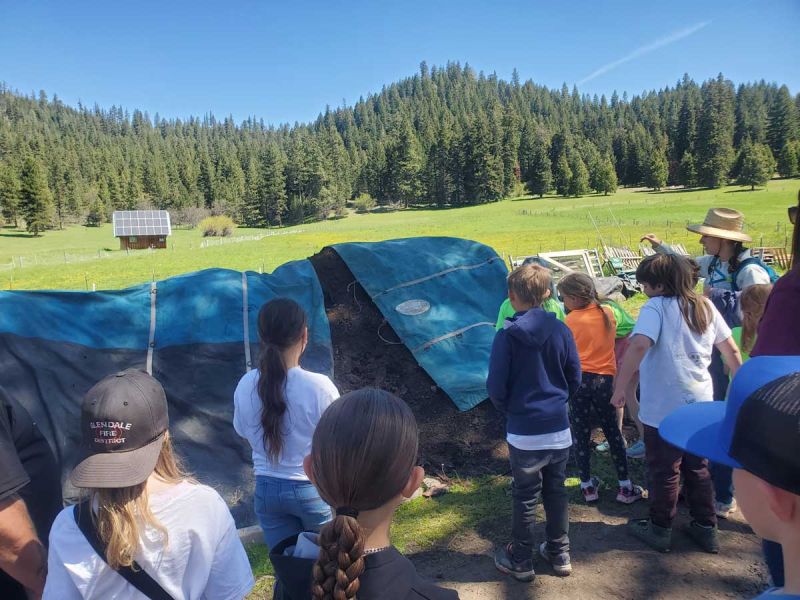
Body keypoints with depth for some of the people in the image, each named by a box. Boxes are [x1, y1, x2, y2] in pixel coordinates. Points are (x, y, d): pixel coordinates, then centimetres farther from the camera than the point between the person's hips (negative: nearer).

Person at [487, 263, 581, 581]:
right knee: (556, 492, 20)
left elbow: (496, 387, -12)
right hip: (559, 428, 4)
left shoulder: (507, 336, -15)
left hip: (524, 432, -4)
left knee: (524, 497, 11)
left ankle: (521, 561, 26)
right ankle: (559, 553, 34)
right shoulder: (561, 331, -5)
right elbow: (575, 378, 3)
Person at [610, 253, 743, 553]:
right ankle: (706, 528, 31)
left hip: (665, 407, -6)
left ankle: (660, 530, 25)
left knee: (664, 471, 10)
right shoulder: (705, 306, 4)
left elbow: (638, 346, -32)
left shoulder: (656, 307, -16)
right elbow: (731, 350, 11)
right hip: (701, 403, 6)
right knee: (699, 467, 21)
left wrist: (619, 388, -26)